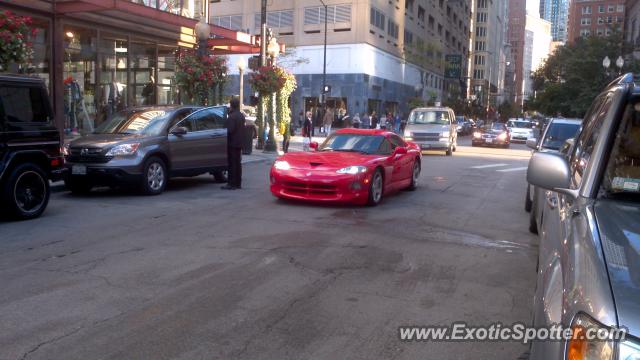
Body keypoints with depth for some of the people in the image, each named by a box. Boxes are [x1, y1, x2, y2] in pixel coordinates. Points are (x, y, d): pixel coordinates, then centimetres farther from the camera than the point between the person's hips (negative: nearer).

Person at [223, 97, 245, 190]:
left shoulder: (231, 116, -16)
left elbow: (230, 130, -21)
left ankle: (232, 184, -4)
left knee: (232, 164, -5)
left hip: (232, 143, -8)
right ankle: (238, 183, 17)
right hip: (239, 143, 8)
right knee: (238, 163, 12)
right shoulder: (241, 116, 11)